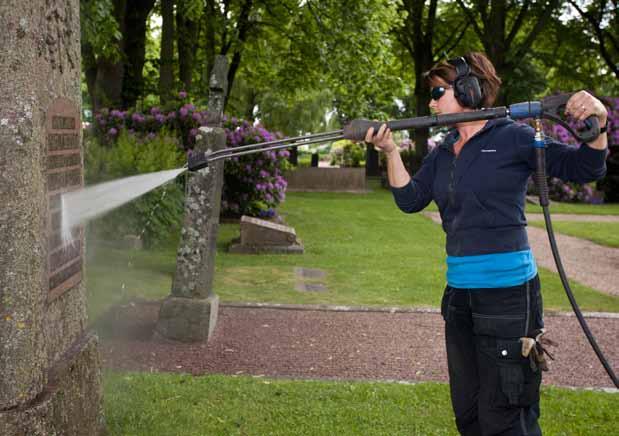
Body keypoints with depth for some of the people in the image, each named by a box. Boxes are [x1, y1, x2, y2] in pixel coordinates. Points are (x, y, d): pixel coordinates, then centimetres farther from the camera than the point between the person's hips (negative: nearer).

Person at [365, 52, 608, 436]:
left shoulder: (513, 137, -7)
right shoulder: (442, 153, 12)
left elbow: (584, 169, -6)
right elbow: (410, 199, 6)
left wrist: (596, 123, -24)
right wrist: (391, 151, -4)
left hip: (508, 292, -7)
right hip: (459, 292, 7)